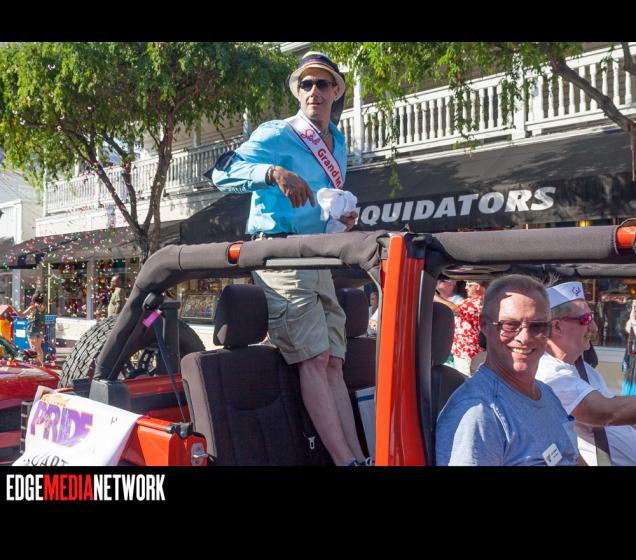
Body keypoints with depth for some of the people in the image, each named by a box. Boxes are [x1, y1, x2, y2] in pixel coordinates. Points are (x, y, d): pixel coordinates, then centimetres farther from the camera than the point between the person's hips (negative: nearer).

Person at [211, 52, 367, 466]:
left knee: (334, 363, 2)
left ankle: (359, 455, 0)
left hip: (321, 262, 7)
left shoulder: (338, 143, 21)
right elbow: (224, 172, -15)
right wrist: (274, 172, -32)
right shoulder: (276, 135, -1)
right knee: (314, 358, -15)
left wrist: (345, 217, 11)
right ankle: (345, 459, -14)